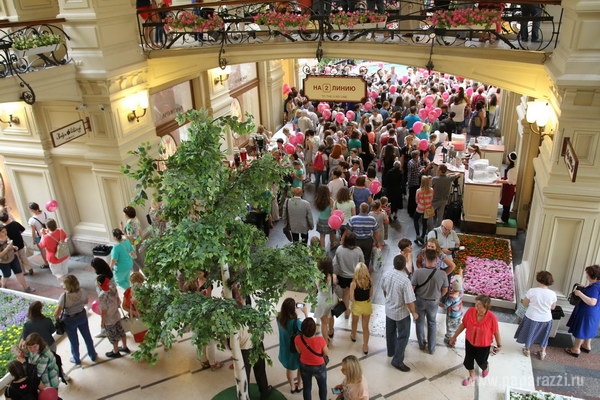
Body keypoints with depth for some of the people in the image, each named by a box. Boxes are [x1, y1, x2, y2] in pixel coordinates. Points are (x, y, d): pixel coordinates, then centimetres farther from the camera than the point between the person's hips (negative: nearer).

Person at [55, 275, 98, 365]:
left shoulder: (64, 296, -32)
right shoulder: (82, 292, -20)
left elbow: (57, 312, -24)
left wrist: (56, 317, -4)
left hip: (69, 320, -3)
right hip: (82, 316, 3)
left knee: (73, 340, 19)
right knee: (87, 336, 23)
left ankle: (76, 359, 40)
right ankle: (93, 355, 41)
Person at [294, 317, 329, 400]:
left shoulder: (298, 339, -25)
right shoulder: (320, 340, -34)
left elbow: (299, 351, -5)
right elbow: (326, 353, -15)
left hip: (304, 366, 2)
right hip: (319, 367, -2)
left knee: (307, 387, 25)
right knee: (322, 386, 26)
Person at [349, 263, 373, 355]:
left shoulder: (354, 283, -24)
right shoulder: (370, 281, -15)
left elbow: (351, 298, -20)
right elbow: (371, 295, -2)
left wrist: (357, 302, -2)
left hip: (357, 305, -2)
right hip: (367, 305, 2)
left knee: (355, 322, 28)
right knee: (365, 326, 16)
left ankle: (353, 336, 54)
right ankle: (365, 346, 23)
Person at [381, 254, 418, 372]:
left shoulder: (386, 275, -13)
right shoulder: (405, 281, -33)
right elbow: (409, 302, -25)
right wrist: (414, 313, -7)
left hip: (389, 309, 6)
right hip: (401, 313, -6)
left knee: (390, 332, 26)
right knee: (403, 336, 11)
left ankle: (391, 351, 47)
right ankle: (397, 361, 18)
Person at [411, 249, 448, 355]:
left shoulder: (418, 272, -27)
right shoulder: (442, 274, -23)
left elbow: (412, 288, -16)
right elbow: (445, 290, -7)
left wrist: (413, 298, 6)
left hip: (419, 301, 0)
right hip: (433, 302, 1)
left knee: (420, 322, 23)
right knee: (432, 324, 23)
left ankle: (422, 344, 40)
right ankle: (431, 348, 34)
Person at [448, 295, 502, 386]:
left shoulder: (492, 318, -30)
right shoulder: (470, 312, -23)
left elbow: (496, 332, -13)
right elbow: (463, 325, -8)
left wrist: (499, 345, -1)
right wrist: (454, 336, -1)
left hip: (484, 345, -2)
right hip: (470, 342, 2)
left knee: (481, 361, 19)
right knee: (468, 360, 16)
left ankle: (486, 367, 59)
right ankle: (472, 376, 47)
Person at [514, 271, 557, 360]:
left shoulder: (532, 291, -19)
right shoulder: (552, 294, -13)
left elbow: (525, 304, -7)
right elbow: (553, 307, 2)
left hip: (532, 318, -2)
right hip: (546, 319, 2)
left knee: (529, 334, 22)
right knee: (543, 336, 25)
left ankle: (527, 350, 39)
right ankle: (542, 353, 40)